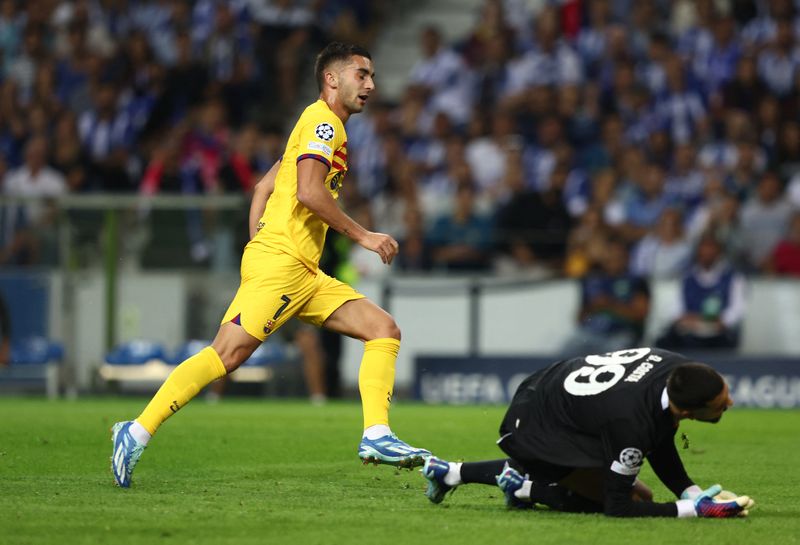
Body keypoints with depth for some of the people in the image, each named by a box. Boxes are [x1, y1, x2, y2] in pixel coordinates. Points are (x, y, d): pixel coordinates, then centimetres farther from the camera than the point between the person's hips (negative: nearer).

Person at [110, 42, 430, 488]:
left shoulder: (324, 127, 24)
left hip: (305, 275, 10)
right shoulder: (322, 121, -5)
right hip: (278, 261, -10)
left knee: (385, 329, 0)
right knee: (228, 354, -17)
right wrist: (362, 236, -12)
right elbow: (309, 192, -19)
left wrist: (258, 245, 19)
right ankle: (138, 432, -12)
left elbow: (263, 188, 25)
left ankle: (377, 435, -9)